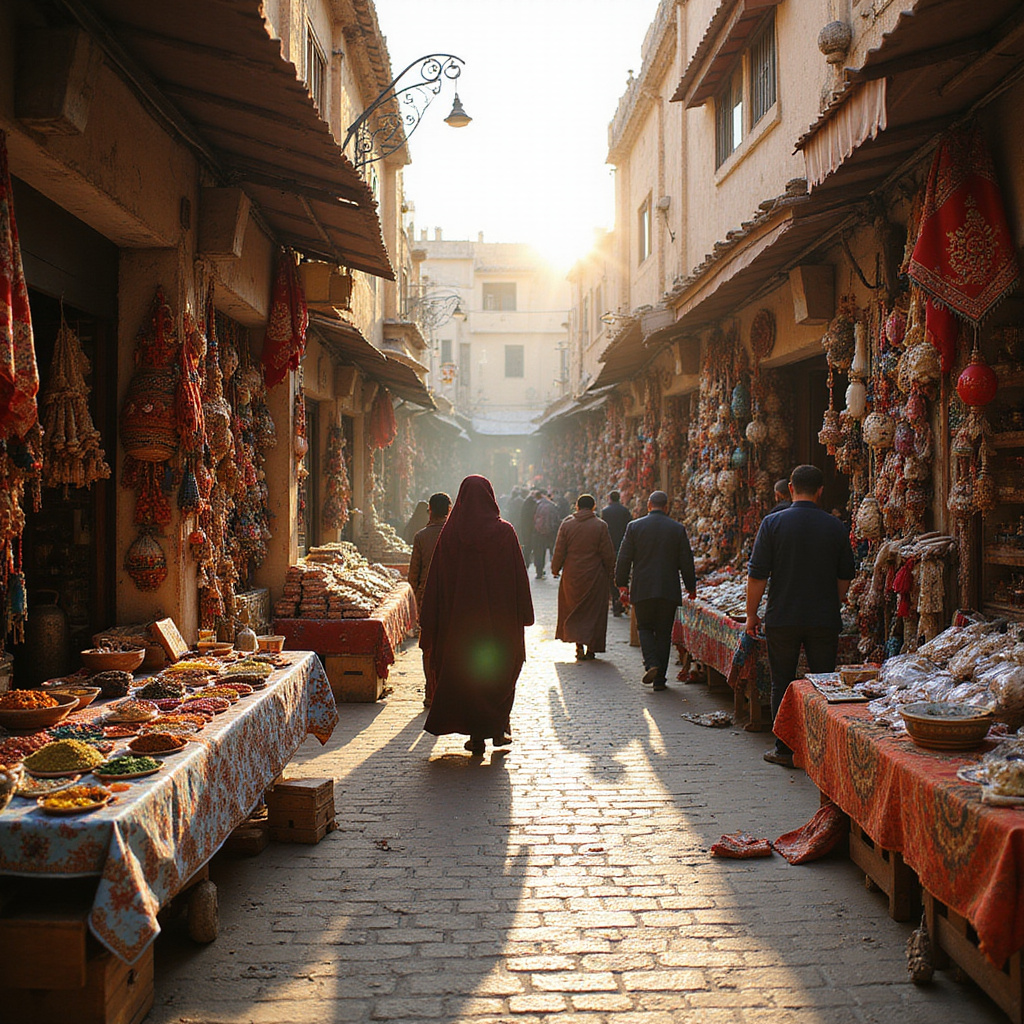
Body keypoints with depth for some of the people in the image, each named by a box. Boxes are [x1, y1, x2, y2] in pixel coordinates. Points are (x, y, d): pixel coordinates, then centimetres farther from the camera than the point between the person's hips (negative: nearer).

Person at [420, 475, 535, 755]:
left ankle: (476, 736, 10)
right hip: (499, 616, -1)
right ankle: (499, 728, 16)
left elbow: (435, 583, -2)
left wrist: (429, 630, 4)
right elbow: (519, 576, -6)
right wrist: (524, 615, 2)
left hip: (460, 617, 1)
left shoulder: (449, 533, -4)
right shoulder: (503, 531, -8)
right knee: (502, 669, 17)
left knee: (465, 672, 10)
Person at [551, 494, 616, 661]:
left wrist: (555, 569, 13)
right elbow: (608, 553, -4)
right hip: (595, 577, -1)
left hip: (572, 576, 1)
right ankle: (591, 648, 10)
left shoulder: (566, 524, -3)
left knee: (573, 611, 12)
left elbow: (559, 551, 0)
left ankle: (579, 644, -3)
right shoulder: (601, 526, -6)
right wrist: (611, 573, 8)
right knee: (594, 612, 8)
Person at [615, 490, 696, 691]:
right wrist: (691, 587, 14)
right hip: (669, 590, 1)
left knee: (645, 627, 13)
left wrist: (622, 584, 9)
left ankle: (651, 664, -10)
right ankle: (660, 678, 8)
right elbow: (686, 562, 3)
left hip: (642, 589, -1)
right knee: (663, 633, 8)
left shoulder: (634, 526, -1)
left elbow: (624, 559, 0)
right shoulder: (678, 529, 0)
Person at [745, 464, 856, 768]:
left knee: (782, 685, 8)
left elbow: (757, 575, -6)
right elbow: (845, 577, 10)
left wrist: (751, 614, 4)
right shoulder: (836, 527, 1)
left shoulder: (773, 523, -7)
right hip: (824, 620, 2)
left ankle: (784, 749, 12)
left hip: (782, 618, -1)